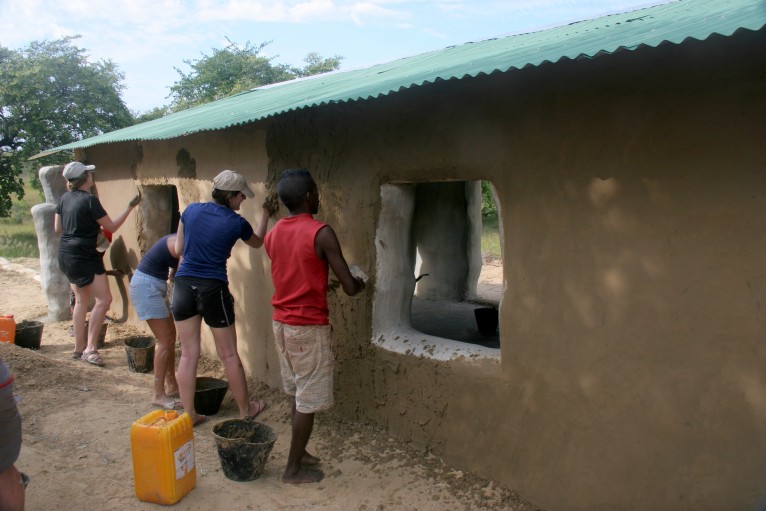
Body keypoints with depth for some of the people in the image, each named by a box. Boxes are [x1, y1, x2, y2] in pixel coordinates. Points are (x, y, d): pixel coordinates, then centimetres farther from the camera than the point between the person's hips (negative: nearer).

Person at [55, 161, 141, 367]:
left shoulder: (65, 198, 7)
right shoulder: (89, 200, -16)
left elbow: (57, 228, 14)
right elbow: (112, 227, -9)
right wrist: (130, 207, -3)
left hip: (66, 255, 9)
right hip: (84, 257, -9)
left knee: (81, 300, 15)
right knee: (104, 299, -6)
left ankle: (79, 348, 21)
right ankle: (90, 348, -8)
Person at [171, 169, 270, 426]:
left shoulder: (191, 210, 2)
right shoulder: (236, 223, -6)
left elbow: (179, 249, 11)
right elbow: (257, 242, 16)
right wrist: (265, 213, 27)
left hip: (183, 285, 4)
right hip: (213, 289, -4)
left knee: (188, 354, 11)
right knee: (229, 355, 10)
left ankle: (189, 414, 18)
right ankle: (245, 409, 25)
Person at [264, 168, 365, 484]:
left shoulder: (273, 234, 4)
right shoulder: (321, 233, -18)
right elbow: (350, 288, -16)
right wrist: (360, 282, 6)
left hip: (281, 323, 8)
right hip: (309, 327, -7)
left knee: (297, 394, 21)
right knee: (308, 400, 6)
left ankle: (299, 452, 33)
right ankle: (294, 468, 17)